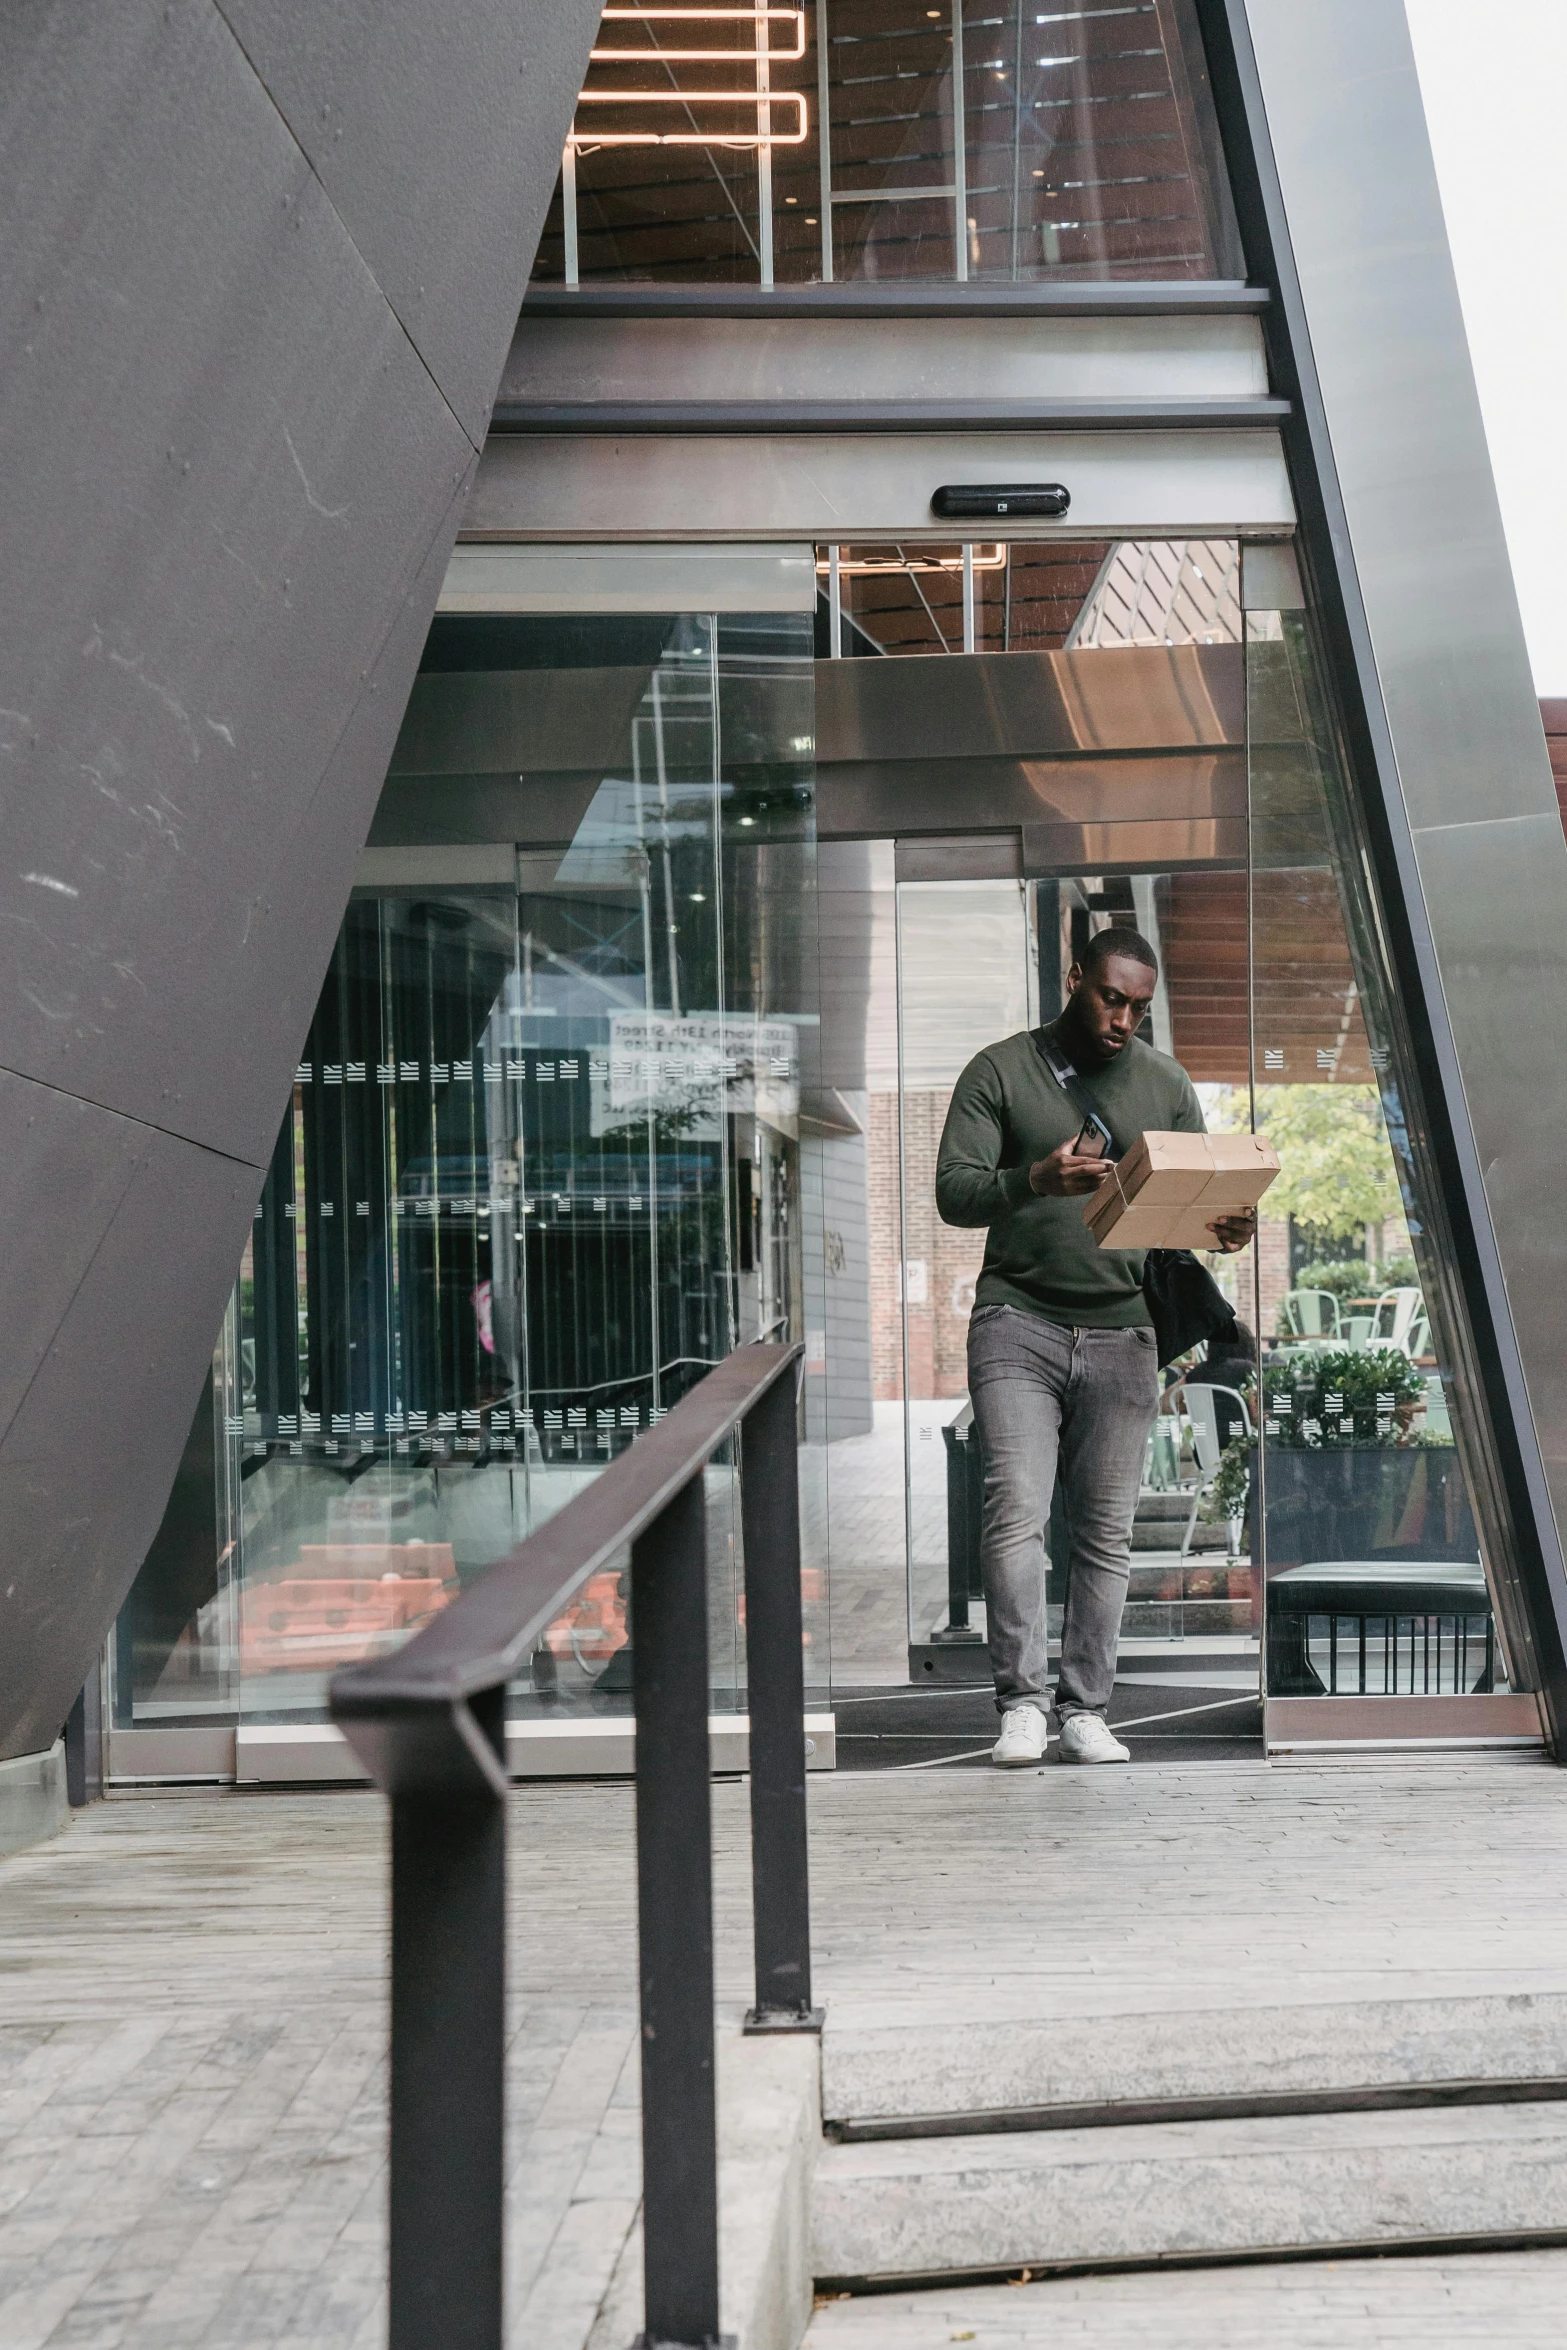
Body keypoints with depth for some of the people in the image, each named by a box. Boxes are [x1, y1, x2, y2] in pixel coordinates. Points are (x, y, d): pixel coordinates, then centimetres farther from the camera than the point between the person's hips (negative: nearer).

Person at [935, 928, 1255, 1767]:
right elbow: (953, 1191, -4)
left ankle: (1086, 1712, 9)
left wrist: (1225, 1227, -9)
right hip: (1018, 1325, -3)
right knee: (1015, 1511, -13)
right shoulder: (1000, 1071, 3)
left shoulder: (1165, 1084, 13)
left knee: (1106, 1531, 2)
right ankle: (1022, 1703, -8)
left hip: (1121, 1332, 3)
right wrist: (1037, 1180, -23)